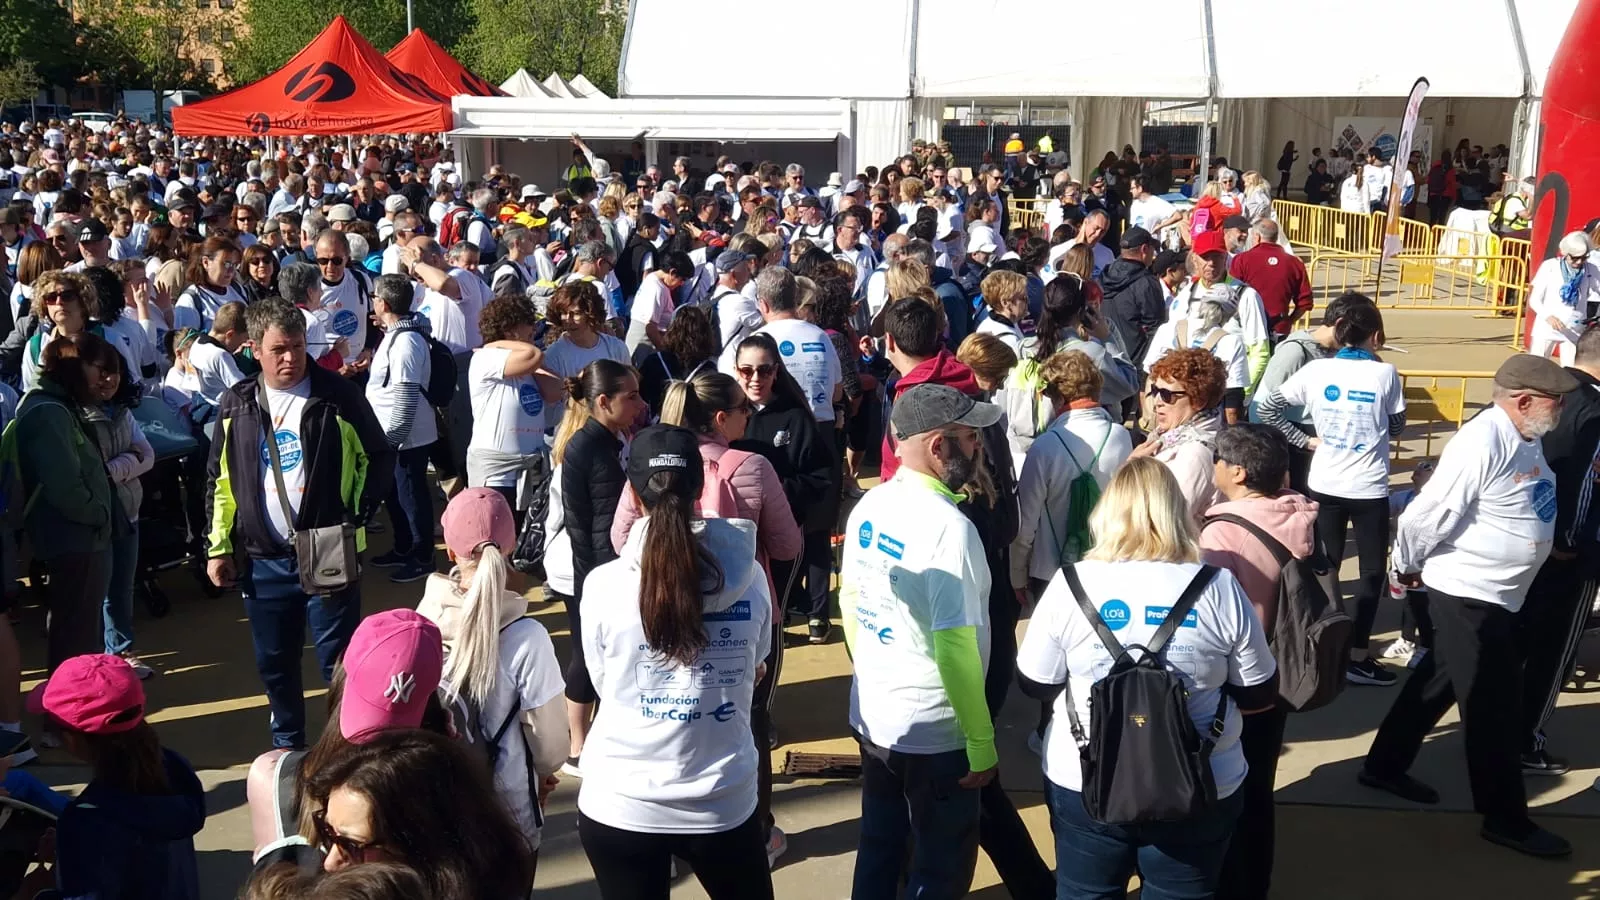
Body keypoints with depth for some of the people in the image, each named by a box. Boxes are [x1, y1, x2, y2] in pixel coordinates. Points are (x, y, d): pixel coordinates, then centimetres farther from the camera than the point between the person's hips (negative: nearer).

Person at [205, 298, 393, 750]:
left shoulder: (338, 395, -4)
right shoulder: (237, 404, 5)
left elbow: (380, 459, 2)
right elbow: (218, 480, 12)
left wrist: (356, 516, -9)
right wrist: (217, 548, 9)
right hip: (263, 560, 4)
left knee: (341, 662, -1)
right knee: (275, 665, 13)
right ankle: (288, 748, 31)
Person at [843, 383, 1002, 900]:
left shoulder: (869, 506, 1)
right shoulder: (948, 527, -24)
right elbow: (954, 648, -24)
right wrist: (981, 740, -15)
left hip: (870, 716, 7)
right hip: (933, 733, -7)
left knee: (879, 849, 22)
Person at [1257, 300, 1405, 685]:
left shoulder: (1316, 370, -4)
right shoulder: (1385, 373, -10)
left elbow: (1267, 409, -1)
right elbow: (1396, 427, 3)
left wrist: (1305, 440, 5)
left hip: (1324, 485, 3)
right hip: (1369, 489, -3)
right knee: (1372, 570, 8)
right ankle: (1357, 656, 7)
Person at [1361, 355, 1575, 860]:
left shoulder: (1524, 438, 3)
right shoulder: (1482, 445, -26)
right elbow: (1425, 515, -22)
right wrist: (1408, 569, -9)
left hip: (1499, 594, 9)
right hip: (1467, 593, -9)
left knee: (1439, 682, 20)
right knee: (1492, 705, 3)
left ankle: (1384, 766, 36)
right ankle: (1505, 818, 17)